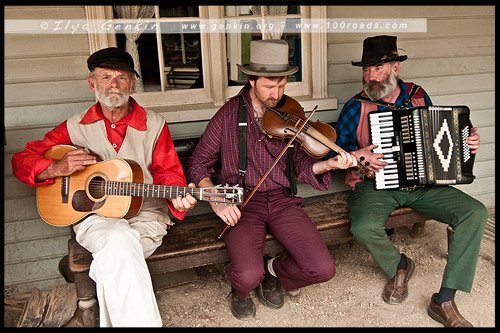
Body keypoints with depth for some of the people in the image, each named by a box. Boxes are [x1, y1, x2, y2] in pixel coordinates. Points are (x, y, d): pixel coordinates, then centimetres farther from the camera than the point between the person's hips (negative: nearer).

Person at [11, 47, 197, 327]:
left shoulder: (154, 125, 4)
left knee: (113, 260, -31)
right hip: (94, 214, 1)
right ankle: (142, 321, -23)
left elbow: (167, 172, 4)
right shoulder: (76, 127, 6)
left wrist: (177, 195, -19)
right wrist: (57, 169, -11)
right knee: (120, 240, -33)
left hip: (145, 213, 0)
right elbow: (22, 162, 10)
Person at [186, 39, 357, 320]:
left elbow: (302, 166, 6)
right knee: (248, 276, -26)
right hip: (241, 203, -2)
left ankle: (272, 271, 18)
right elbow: (198, 165, 2)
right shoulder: (229, 114, 0)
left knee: (323, 269, -13)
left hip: (281, 200, 3)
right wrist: (216, 201, -13)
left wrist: (329, 164, -15)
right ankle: (241, 290, 15)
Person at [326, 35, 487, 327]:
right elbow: (333, 156, 2)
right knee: (363, 227, -33)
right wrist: (356, 156, -17)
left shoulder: (418, 97, 9)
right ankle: (398, 266, 5)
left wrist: (468, 144, 3)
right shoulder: (356, 108, -2)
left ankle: (444, 302, -9)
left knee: (475, 212, -17)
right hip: (375, 185, -3)